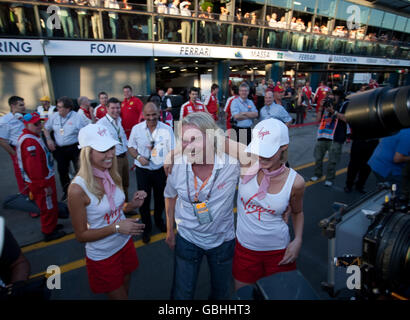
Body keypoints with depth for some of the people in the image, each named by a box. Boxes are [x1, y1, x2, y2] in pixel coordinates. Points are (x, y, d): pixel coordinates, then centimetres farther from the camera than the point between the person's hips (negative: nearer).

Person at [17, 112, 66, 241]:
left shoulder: (32, 137, 10)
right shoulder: (29, 141, -25)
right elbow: (34, 167, -29)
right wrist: (45, 185, -24)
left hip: (44, 178, 10)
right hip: (41, 183, -10)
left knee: (50, 205, 24)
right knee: (48, 207, 6)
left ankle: (51, 225, 42)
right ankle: (49, 233, 22)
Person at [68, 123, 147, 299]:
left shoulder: (113, 176, -8)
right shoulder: (78, 189, -26)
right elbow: (81, 235, -18)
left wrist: (133, 204, -13)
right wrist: (116, 227, -27)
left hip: (125, 244, 5)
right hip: (102, 256, -5)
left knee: (126, 288, 26)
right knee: (118, 295, 17)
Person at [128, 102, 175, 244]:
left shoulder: (167, 129, -8)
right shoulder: (136, 128, -5)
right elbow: (131, 147, 5)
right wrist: (138, 157, -15)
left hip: (161, 170, 0)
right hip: (143, 170, 0)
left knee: (160, 199, 17)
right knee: (144, 200, 9)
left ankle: (159, 220, 46)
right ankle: (146, 227, 33)